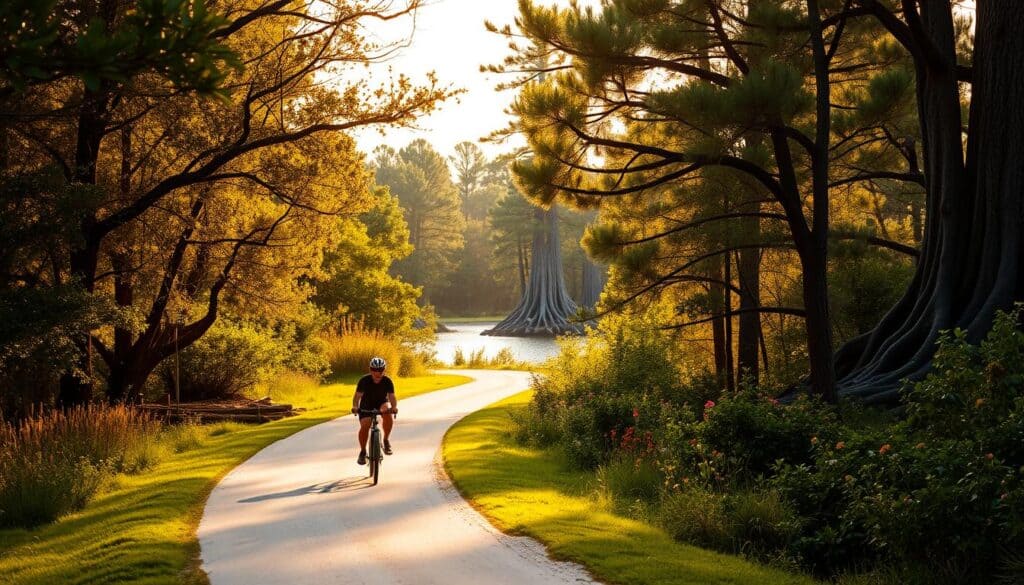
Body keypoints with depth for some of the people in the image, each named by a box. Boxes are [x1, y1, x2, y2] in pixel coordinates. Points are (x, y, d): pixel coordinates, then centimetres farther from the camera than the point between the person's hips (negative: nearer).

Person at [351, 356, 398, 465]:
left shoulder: (387, 381, -23)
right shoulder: (364, 380, -25)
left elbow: (391, 396, -32)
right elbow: (357, 396, -31)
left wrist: (394, 407, -53)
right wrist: (355, 406, -51)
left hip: (382, 403, 0)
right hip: (367, 404, 0)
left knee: (388, 415, -33)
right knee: (364, 426, -21)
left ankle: (386, 440, -14)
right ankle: (362, 452, -1)